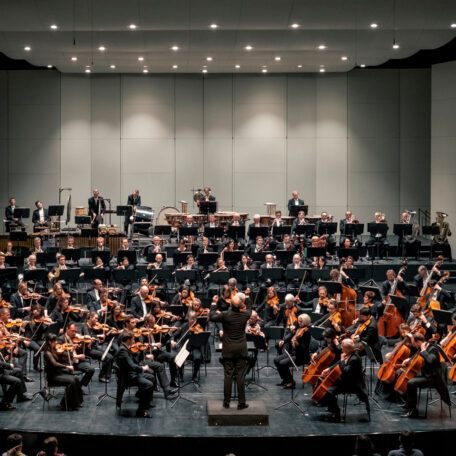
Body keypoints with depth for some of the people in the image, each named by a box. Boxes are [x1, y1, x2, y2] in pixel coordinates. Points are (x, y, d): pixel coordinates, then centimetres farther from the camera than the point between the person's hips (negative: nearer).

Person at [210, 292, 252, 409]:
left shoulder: (225, 315, -12)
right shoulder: (244, 315, -7)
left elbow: (212, 317, 5)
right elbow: (249, 309, 18)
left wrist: (213, 305, 19)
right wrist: (247, 299, 31)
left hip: (228, 350, -1)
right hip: (241, 350, 1)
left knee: (228, 375, 4)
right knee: (240, 376, 2)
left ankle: (226, 402, 9)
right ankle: (241, 403, 3)